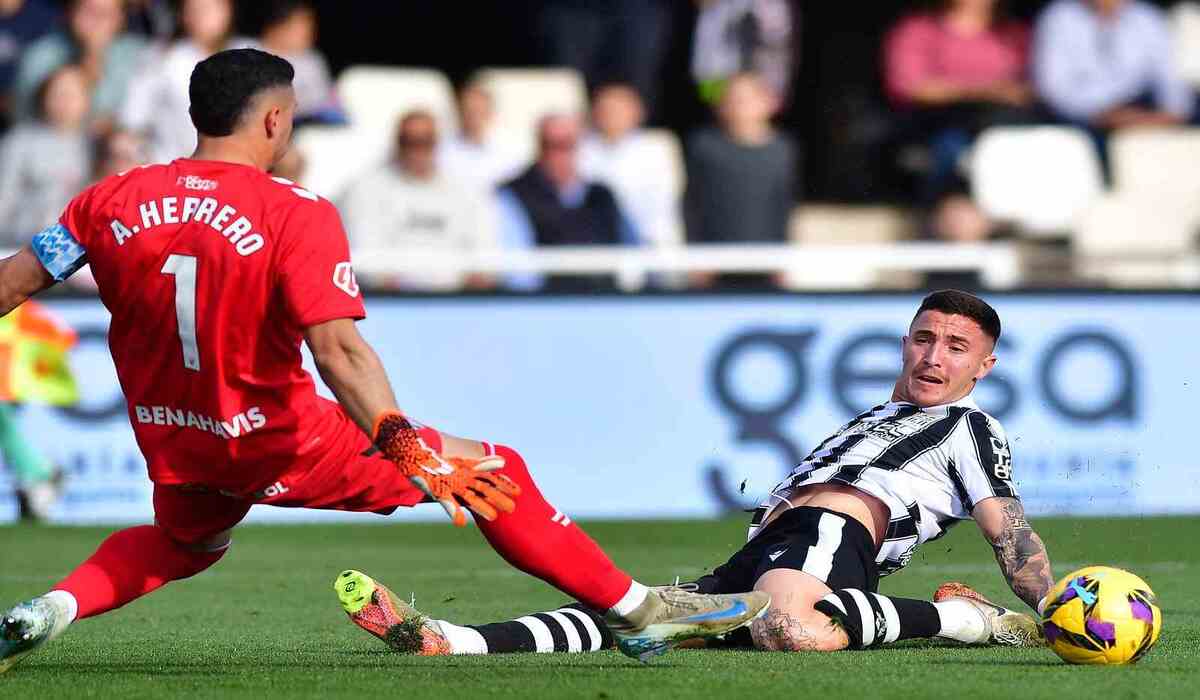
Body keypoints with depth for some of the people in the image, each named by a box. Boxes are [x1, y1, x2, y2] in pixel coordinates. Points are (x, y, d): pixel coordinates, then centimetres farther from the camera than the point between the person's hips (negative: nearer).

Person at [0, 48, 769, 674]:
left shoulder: (111, 201, -1)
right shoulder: (294, 213, -15)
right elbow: (337, 347, -27)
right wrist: (403, 445, -34)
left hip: (173, 452, 5)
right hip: (281, 446, -5)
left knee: (183, 543, 38)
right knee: (493, 472, 4)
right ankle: (635, 609, 3)